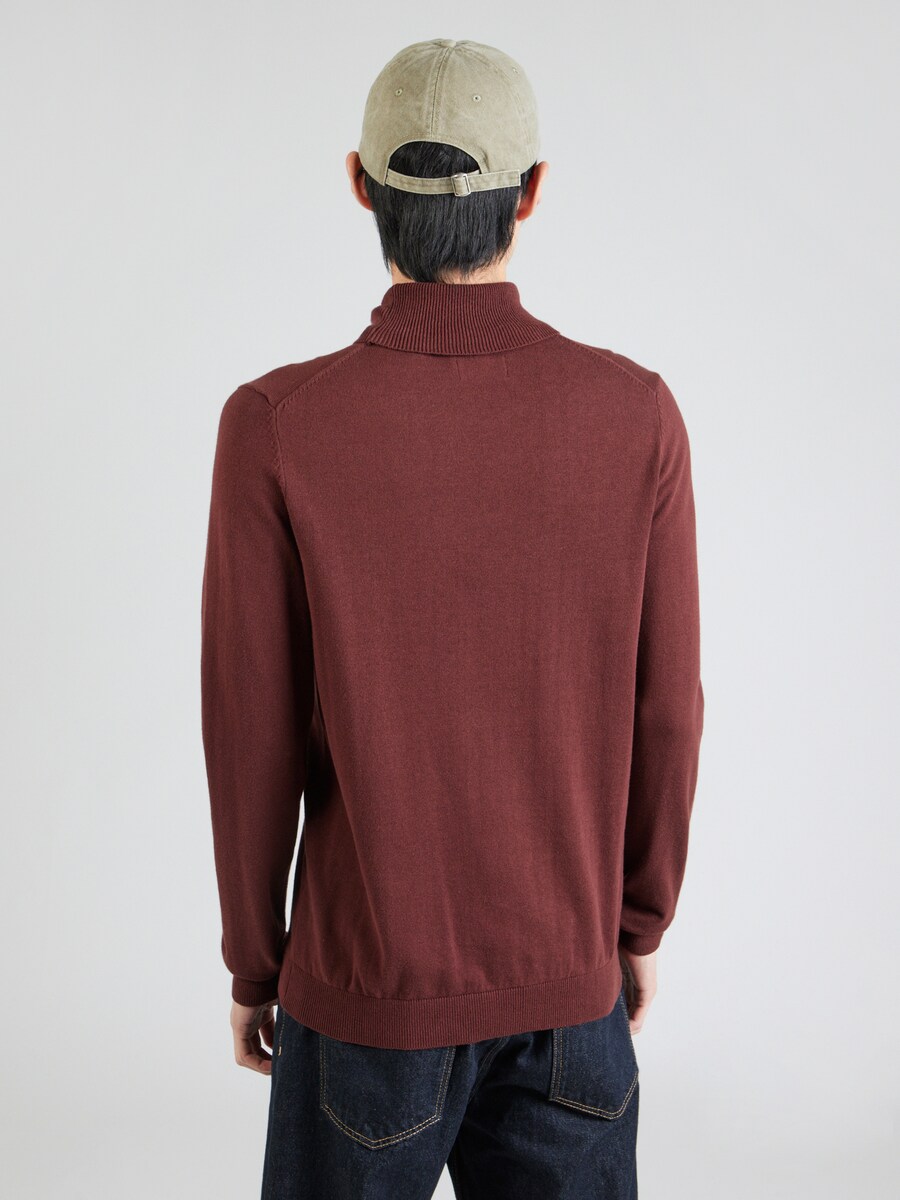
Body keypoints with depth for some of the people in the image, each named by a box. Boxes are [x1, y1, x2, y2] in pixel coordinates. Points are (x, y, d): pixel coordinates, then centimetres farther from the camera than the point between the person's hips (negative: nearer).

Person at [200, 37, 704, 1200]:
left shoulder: (274, 426, -18)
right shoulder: (635, 416, -11)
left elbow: (252, 737, -12)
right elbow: (664, 714, -5)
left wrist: (252, 962, 4)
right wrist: (641, 926, 11)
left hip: (366, 982, -1)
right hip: (568, 978, 2)